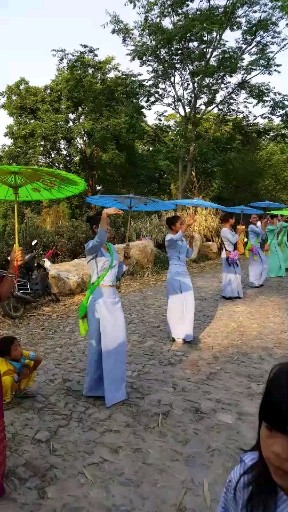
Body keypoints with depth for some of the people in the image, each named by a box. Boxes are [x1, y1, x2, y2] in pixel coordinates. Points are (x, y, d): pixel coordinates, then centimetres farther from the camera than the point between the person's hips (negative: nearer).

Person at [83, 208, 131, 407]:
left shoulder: (112, 248, 12)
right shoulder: (91, 247, -11)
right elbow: (99, 240, -38)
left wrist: (126, 259, 1)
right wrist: (105, 214, -46)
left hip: (113, 296, 8)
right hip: (100, 297, -8)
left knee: (116, 341, 13)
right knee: (100, 342, 2)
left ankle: (111, 384, 29)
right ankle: (96, 385, 19)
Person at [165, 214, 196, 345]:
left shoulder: (183, 239, 12)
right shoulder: (169, 238, -12)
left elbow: (189, 255, 15)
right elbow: (176, 238, -37)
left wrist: (191, 241, 3)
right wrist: (188, 225, -50)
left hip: (184, 273, 8)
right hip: (175, 274, -8)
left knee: (188, 303, 9)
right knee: (176, 304, 0)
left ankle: (185, 333, 22)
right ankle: (177, 334, 13)